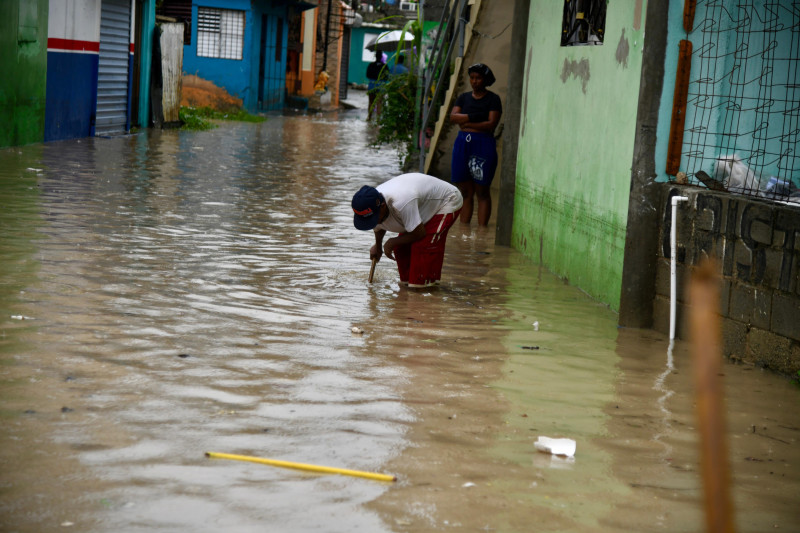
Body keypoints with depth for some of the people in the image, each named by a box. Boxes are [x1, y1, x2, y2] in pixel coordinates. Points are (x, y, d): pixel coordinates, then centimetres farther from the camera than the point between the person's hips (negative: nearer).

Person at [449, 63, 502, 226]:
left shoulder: (493, 99, 1)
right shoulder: (464, 97, 15)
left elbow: (491, 124, -11)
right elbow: (453, 116, 0)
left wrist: (466, 123, -7)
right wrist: (473, 117, -13)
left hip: (483, 145, -4)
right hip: (463, 143, 5)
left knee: (482, 191, -3)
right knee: (465, 191, 6)